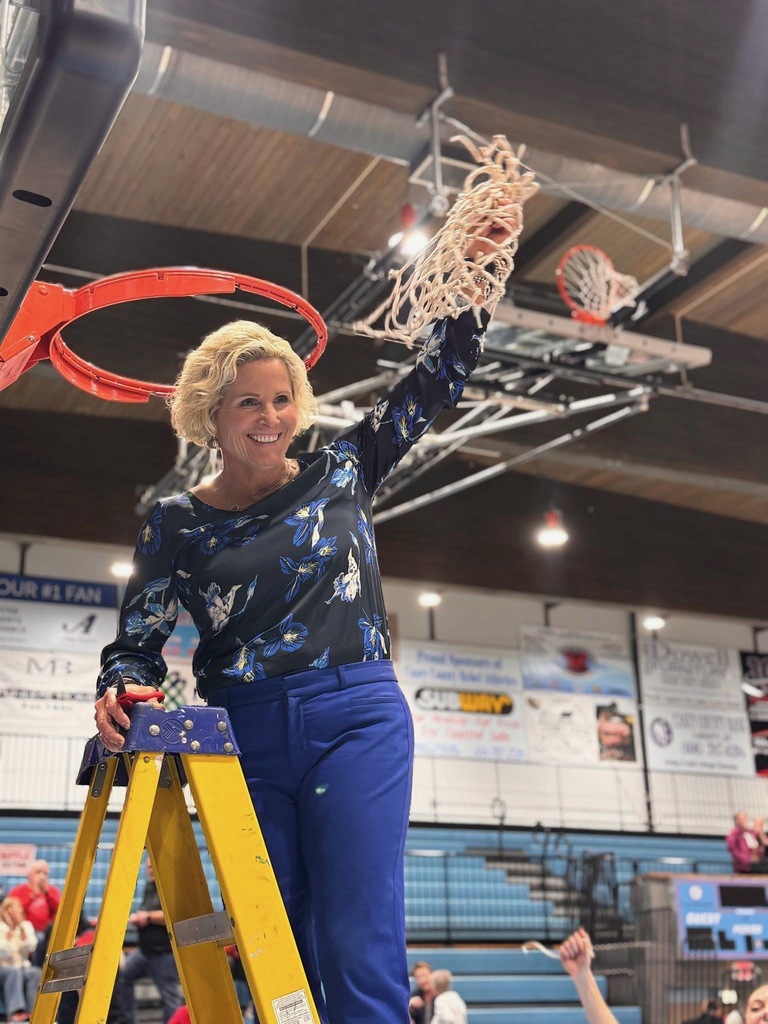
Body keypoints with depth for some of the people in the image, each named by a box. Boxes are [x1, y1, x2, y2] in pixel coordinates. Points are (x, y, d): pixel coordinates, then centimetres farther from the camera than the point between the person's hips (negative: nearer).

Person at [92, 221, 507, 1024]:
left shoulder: (340, 474, 8)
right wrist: (121, 691, -17)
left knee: (360, 949, -10)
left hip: (356, 718, -1)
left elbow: (435, 383, 11)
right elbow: (136, 642, 5)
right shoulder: (177, 523, 7)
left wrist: (473, 281, 2)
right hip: (244, 737, 1)